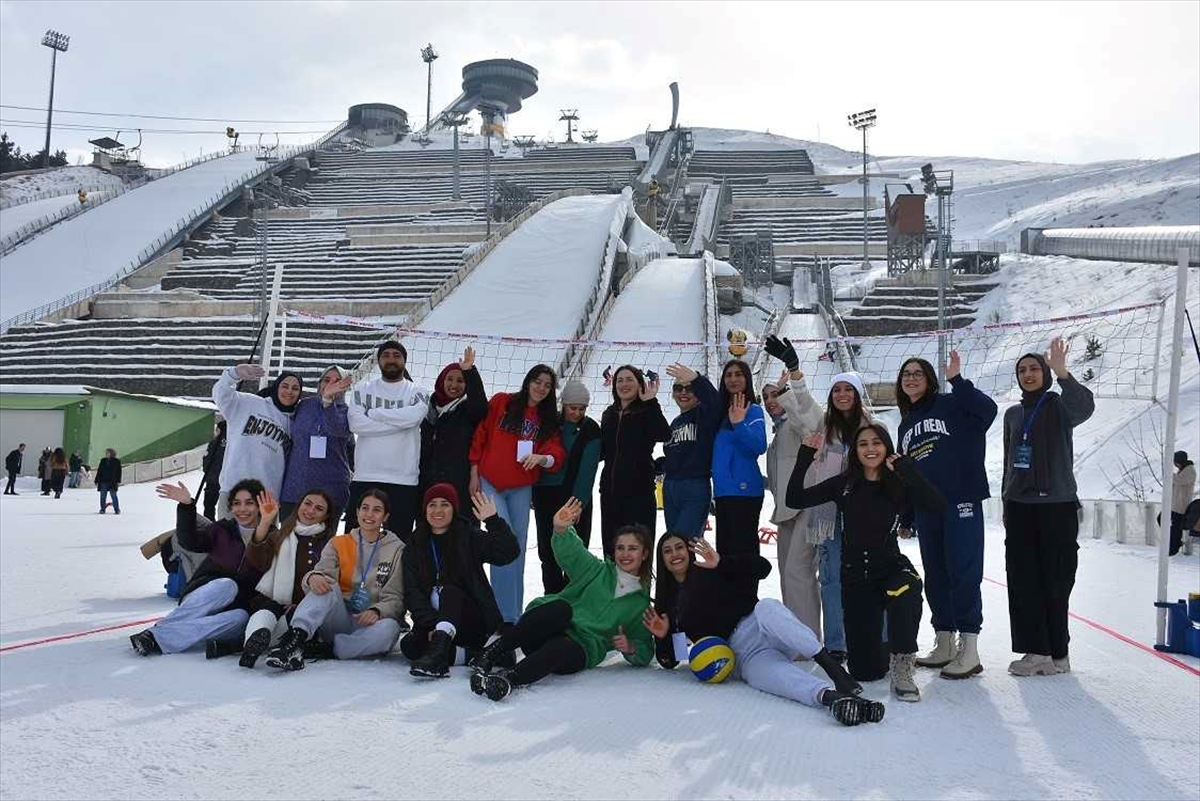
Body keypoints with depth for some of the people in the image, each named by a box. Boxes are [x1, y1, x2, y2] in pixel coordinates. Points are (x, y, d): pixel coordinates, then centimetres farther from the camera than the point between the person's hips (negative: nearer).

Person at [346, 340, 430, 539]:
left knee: (398, 541, 2)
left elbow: (413, 416, -14)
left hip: (403, 480, -1)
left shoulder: (418, 393, 9)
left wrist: (372, 413, -5)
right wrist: (398, 422, -8)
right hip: (364, 477, 1)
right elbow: (356, 423, -6)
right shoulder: (363, 390, 11)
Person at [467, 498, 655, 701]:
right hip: (540, 637, 0)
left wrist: (631, 648, -4)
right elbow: (572, 552, -5)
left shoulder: (641, 603, 18)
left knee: (562, 649, -38)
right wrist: (561, 530, -28)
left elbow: (645, 652, 20)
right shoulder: (598, 570, 15)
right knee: (562, 608, -35)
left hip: (581, 649, 0)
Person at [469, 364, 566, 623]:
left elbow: (557, 454, -1)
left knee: (518, 547, 7)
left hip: (521, 489, 4)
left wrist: (542, 458, -24)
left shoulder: (548, 419, 10)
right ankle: (506, 614, -11)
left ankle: (514, 613, 17)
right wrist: (474, 473, -1)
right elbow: (480, 434, 2)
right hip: (489, 484, -4)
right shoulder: (501, 402, 2)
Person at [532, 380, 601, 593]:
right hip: (546, 495, 3)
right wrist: (531, 493, 3)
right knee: (547, 551, 7)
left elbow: (587, 469, -12)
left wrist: (578, 503, -19)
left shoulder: (590, 430, -6)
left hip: (576, 496, -3)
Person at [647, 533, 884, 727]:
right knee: (776, 675, -35)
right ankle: (832, 697, -64)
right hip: (743, 657, 1)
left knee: (766, 607, -38)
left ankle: (834, 669, -48)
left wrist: (721, 563, -12)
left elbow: (762, 567, 1)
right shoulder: (666, 603, 24)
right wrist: (662, 636, 3)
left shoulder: (712, 570, 16)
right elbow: (668, 661, 24)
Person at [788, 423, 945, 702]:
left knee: (905, 592, -41)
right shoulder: (844, 484, 2)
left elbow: (938, 505, -20)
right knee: (865, 672, 1)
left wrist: (907, 469, -25)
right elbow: (795, 499, -2)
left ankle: (902, 670, -22)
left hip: (892, 567, -1)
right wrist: (805, 458, -10)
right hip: (855, 575, 2)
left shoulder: (900, 485, -2)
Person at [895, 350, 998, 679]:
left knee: (963, 574, -7)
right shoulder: (906, 425, 19)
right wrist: (905, 518, 20)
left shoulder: (951, 405, 0)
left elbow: (987, 409, -21)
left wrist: (957, 380, -24)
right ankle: (944, 645, 21)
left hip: (961, 501, -7)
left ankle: (969, 651, -2)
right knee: (935, 577, 11)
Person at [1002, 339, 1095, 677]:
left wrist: (1062, 374, -40)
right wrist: (1006, 501, 16)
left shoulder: (1059, 406, -1)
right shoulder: (1013, 414, 14)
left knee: (1055, 582, -3)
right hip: (1019, 508, 5)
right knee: (1023, 582, 2)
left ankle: (1057, 652, 6)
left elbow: (1085, 406, -26)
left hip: (1057, 506, -5)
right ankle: (1035, 652, 7)